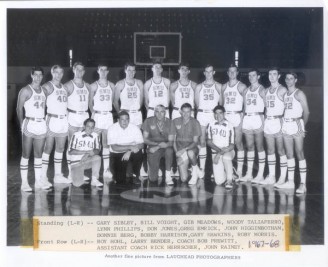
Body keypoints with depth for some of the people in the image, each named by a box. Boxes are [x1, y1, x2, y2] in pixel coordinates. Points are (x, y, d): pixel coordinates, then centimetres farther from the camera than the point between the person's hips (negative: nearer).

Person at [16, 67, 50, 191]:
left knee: (38, 154, 9)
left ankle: (38, 181, 14)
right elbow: (19, 108, -4)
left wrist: (45, 121, 8)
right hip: (30, 124, -5)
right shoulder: (26, 90, -3)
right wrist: (22, 125, -11)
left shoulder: (44, 90, 14)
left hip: (42, 124, 5)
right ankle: (24, 182, 0)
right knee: (26, 154, -2)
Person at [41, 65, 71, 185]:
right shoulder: (47, 86, -5)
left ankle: (58, 175, 17)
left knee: (60, 149, 10)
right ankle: (43, 176, -1)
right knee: (48, 149, -5)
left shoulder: (64, 87, 16)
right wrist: (46, 119, -17)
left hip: (64, 120, 7)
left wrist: (67, 117, 12)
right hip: (52, 120, -7)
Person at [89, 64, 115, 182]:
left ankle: (106, 170, 4)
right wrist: (93, 112, -10)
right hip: (97, 115, -2)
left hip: (108, 115, 3)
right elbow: (90, 102, 4)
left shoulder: (111, 86, 11)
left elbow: (114, 101, 14)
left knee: (106, 143, 3)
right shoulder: (94, 86, 3)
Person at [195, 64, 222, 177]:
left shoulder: (218, 86, 7)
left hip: (214, 114, -1)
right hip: (202, 114, 1)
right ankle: (202, 168, 1)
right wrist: (201, 111, 6)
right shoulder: (199, 87, 11)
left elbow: (221, 102, 7)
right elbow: (197, 103, 11)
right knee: (202, 142, -2)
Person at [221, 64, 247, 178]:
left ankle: (239, 171, -1)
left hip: (237, 115, -4)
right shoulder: (224, 87, 14)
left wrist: (243, 115, -9)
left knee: (238, 143, -5)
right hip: (226, 116, 4)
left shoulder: (241, 86, 0)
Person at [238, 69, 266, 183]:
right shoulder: (246, 91, 16)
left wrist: (263, 121, -13)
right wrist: (243, 121, 12)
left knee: (259, 147, -3)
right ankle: (249, 174, 10)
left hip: (258, 118, -5)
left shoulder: (261, 90, -1)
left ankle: (260, 175, 0)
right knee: (249, 147, 7)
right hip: (247, 118, 6)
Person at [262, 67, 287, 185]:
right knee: (270, 151, 9)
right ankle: (271, 176, 15)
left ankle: (282, 177, 2)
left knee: (281, 151, -3)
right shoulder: (267, 90, 16)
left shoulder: (282, 90, -5)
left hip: (278, 122, -7)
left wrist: (283, 121, -14)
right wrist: (265, 122, 14)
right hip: (268, 122, 7)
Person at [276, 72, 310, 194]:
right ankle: (290, 182, 15)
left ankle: (303, 184, -6)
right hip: (286, 125, 6)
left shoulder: (299, 94, -3)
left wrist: (302, 126, -14)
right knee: (289, 154, 9)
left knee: (299, 154, -7)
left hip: (297, 124, -6)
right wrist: (282, 124, 7)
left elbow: (306, 111, -7)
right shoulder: (284, 94, 16)